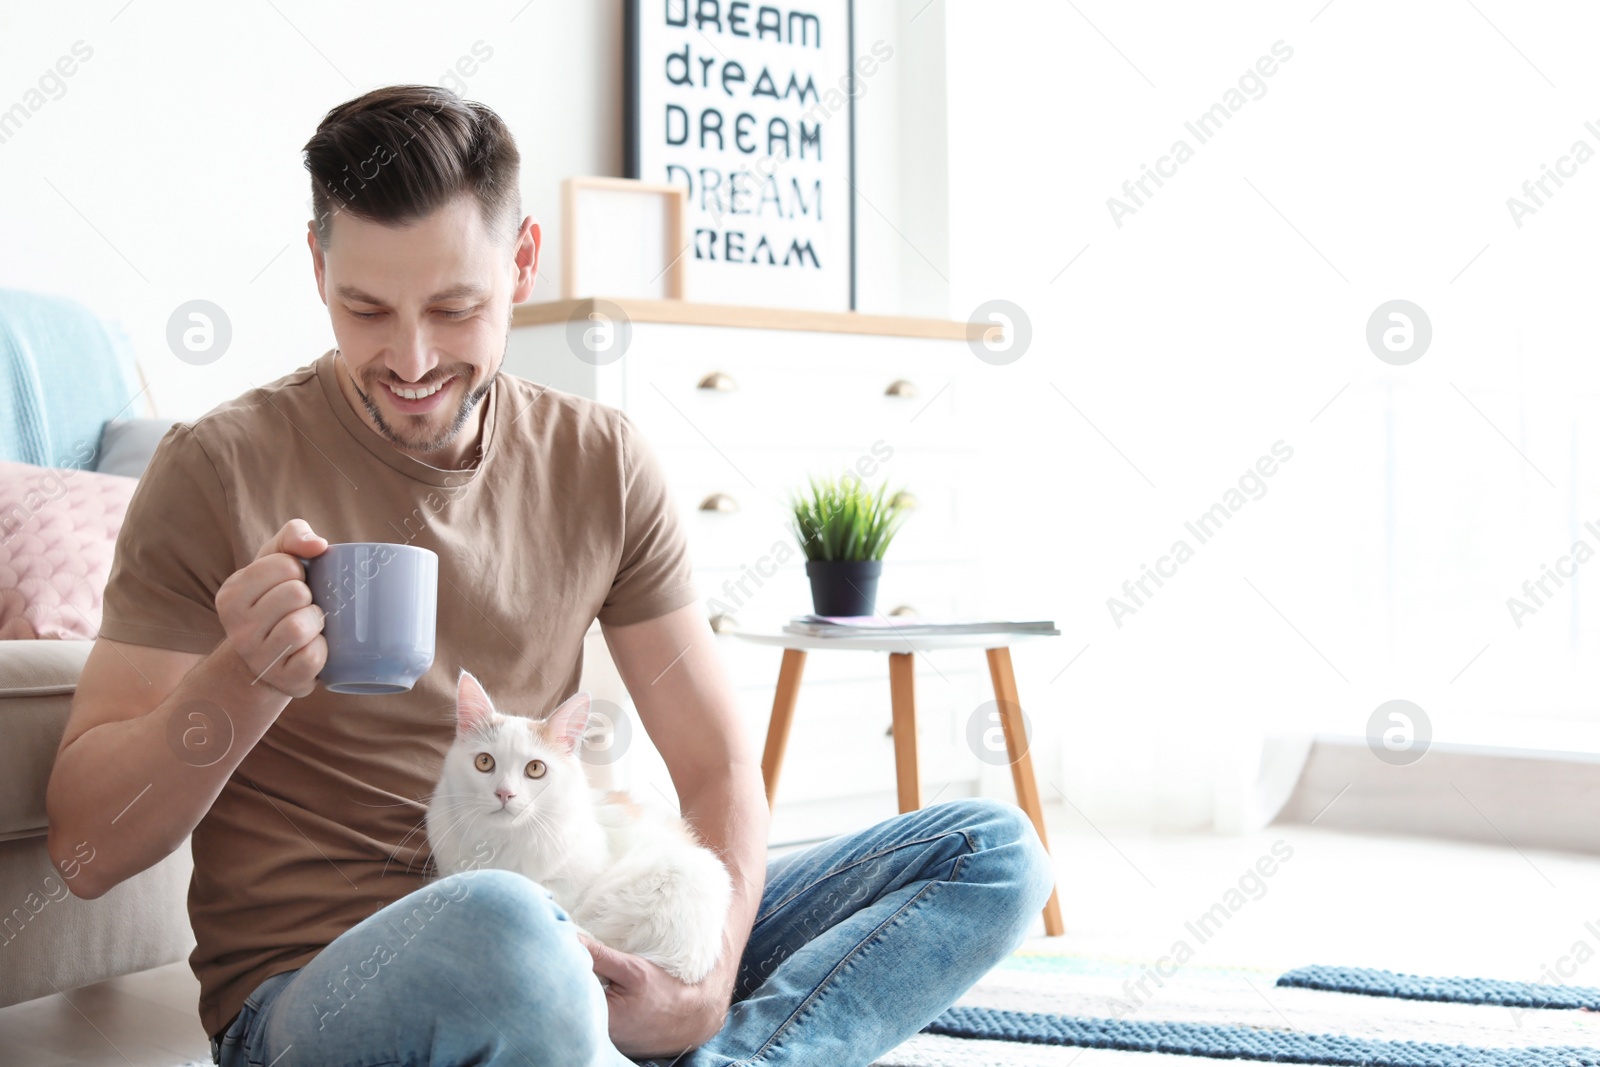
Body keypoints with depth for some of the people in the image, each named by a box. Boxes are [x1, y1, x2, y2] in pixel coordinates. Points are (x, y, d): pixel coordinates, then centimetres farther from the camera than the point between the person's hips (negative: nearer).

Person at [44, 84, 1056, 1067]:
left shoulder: (601, 462, 6)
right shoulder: (221, 470, -5)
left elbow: (717, 765, 5)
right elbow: (88, 848, -5)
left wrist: (706, 982, -14)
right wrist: (245, 679, -24)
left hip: (568, 948, 5)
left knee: (994, 850, -4)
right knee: (498, 925, -41)